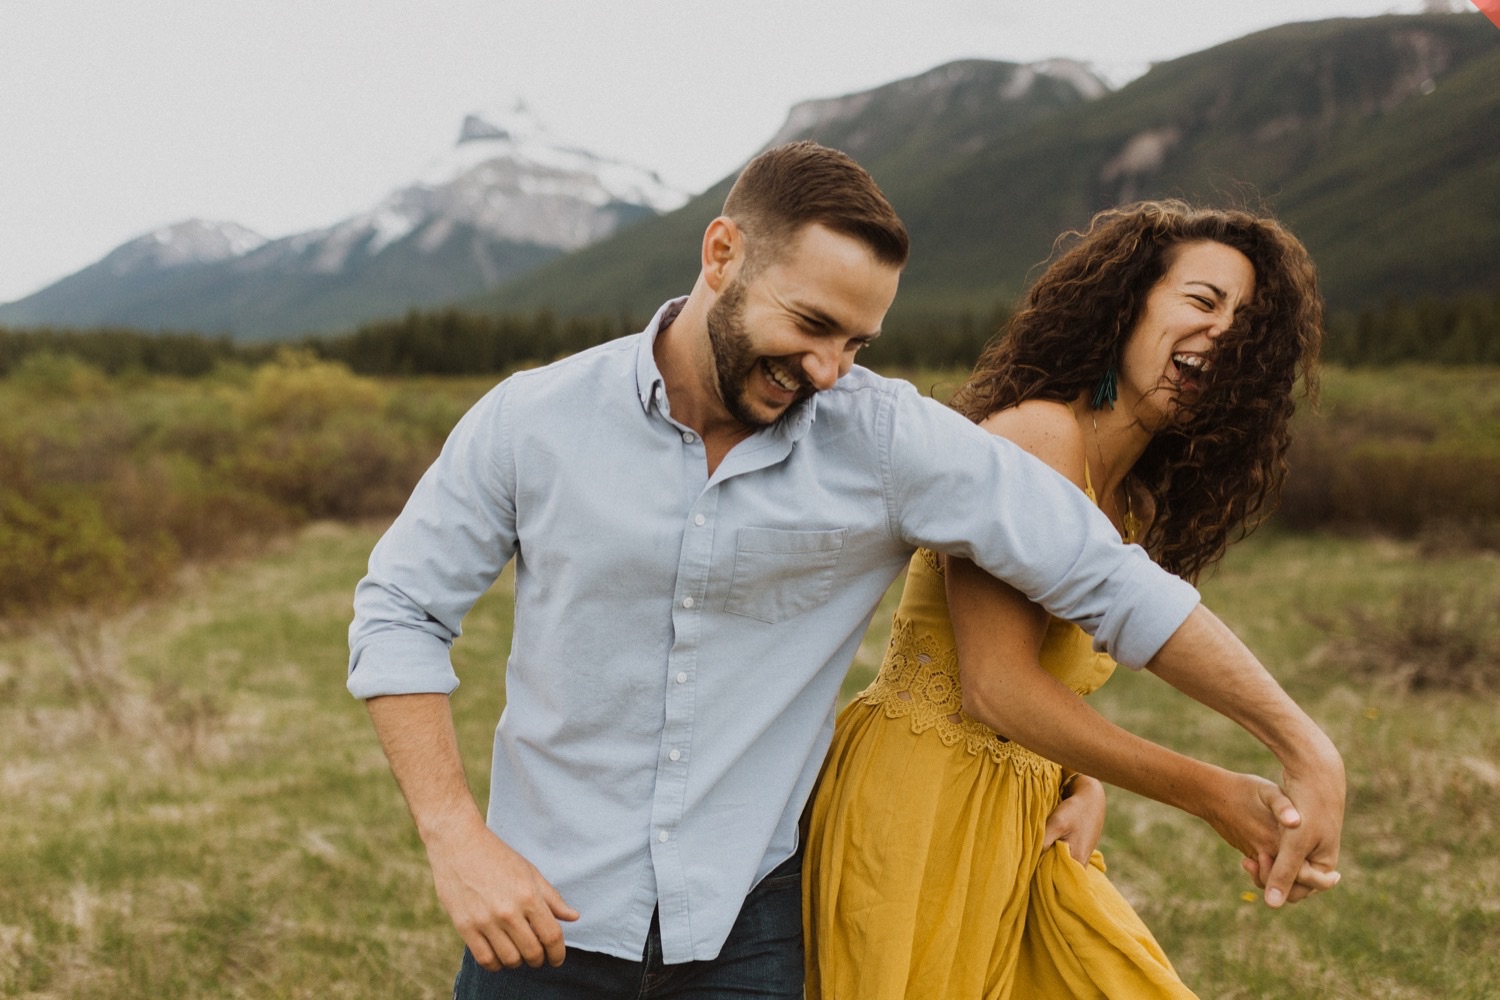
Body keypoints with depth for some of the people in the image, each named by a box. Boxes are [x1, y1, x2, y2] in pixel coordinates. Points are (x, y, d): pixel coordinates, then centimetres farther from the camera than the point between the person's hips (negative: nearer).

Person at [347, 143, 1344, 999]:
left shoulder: (887, 439, -12)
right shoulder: (533, 421, -9)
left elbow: (1106, 576, -8)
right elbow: (399, 614, -1)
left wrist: (1305, 741, -6)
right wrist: (458, 842, -10)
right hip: (544, 912, 1)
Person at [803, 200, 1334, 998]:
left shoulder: (1140, 506, 11)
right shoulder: (1036, 435, -17)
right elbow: (996, 687, -23)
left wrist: (1085, 792, -4)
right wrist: (1217, 797, -23)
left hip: (1027, 822, 9)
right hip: (920, 807, -9)